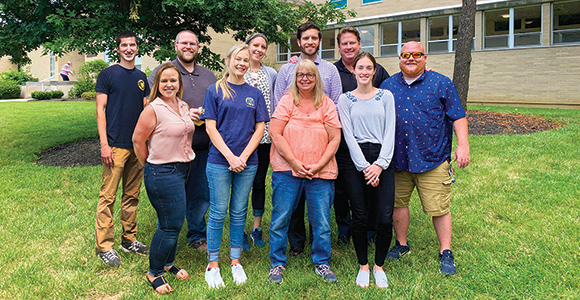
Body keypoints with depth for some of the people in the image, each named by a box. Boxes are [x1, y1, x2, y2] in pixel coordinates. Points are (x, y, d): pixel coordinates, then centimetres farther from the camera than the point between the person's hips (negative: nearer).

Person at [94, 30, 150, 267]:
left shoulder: (142, 77, 14)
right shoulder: (108, 74, 0)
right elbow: (100, 110, -4)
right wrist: (104, 143, -12)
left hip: (138, 145, 5)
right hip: (116, 145, -5)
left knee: (132, 196, 11)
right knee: (108, 197, -3)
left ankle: (129, 240, 22)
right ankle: (104, 246, 5)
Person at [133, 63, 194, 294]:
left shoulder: (184, 107, 9)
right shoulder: (153, 109, -14)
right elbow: (137, 140, -9)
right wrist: (150, 167, 0)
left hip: (183, 169, 7)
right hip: (162, 173, -7)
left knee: (172, 222, 17)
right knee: (171, 225, -3)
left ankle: (167, 263, 36)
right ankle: (154, 272, 16)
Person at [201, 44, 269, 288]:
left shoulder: (255, 94, 10)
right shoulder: (215, 91, 2)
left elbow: (259, 129, 5)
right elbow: (211, 128, -3)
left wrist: (244, 157, -7)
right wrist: (230, 157, -12)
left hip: (247, 163, 3)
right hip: (219, 162, -2)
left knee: (239, 213, 10)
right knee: (218, 213, 3)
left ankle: (235, 262, 22)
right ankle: (213, 265, 15)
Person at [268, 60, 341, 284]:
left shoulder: (326, 104, 6)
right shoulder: (287, 101, 3)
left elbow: (335, 139, 2)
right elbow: (275, 133, -5)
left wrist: (319, 165, -9)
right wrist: (295, 162, -11)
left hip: (320, 173, 1)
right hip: (287, 169, -1)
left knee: (321, 221, 6)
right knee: (280, 219, 4)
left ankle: (321, 262, 24)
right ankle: (277, 263, 20)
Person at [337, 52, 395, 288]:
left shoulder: (386, 96, 10)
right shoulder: (345, 99, 7)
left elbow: (390, 132, 3)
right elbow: (348, 135, 0)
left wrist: (380, 164, -9)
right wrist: (365, 167, -9)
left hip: (382, 160, 1)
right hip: (355, 161, 0)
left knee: (385, 219, -4)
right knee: (360, 218, 1)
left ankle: (379, 266, 17)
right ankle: (363, 266, 21)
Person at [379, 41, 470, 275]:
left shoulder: (441, 84, 2)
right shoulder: (388, 86, 10)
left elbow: (458, 117, 2)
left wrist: (463, 146, -7)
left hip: (432, 159, -3)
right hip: (397, 159, 4)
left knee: (439, 208, -1)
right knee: (397, 203, 11)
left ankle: (445, 253, 16)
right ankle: (401, 245, 31)